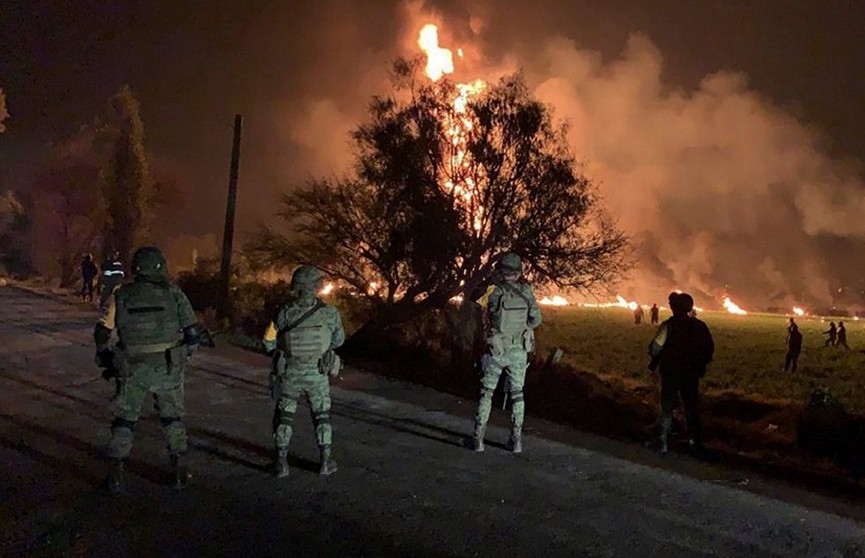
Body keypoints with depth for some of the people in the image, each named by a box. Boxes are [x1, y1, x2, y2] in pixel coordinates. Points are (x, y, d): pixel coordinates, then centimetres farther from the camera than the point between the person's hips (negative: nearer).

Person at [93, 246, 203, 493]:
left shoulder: (120, 296, 0)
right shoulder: (173, 293, -2)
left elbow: (102, 334, 2)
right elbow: (193, 332, -2)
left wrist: (105, 359, 19)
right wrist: (184, 354, 16)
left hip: (132, 370, 0)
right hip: (167, 369, 0)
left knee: (124, 419, 16)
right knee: (173, 417, 16)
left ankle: (117, 473, 17)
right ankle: (179, 470, 17)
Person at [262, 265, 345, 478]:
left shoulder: (284, 313, -12)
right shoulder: (329, 313, -12)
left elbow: (269, 342, -4)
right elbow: (338, 340, 4)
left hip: (289, 375, 0)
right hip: (317, 375, 0)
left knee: (283, 417, 16)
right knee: (322, 417, 17)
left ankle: (281, 462, 17)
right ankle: (326, 461, 19)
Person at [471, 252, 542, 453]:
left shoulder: (494, 291, -14)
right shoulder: (526, 291, -4)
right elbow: (536, 319, 3)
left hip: (496, 351, -2)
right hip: (519, 351, 2)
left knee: (486, 393, 9)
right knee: (517, 393, 12)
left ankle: (478, 438, 9)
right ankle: (516, 439, 12)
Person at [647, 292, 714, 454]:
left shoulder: (668, 325, -16)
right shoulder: (700, 326, -2)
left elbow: (655, 348, -18)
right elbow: (709, 348, 4)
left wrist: (654, 362, 0)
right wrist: (701, 364, 17)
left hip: (670, 374, -3)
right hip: (692, 374, 3)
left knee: (667, 408, 7)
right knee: (692, 407, 17)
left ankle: (663, 443, 6)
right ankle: (697, 442, 25)